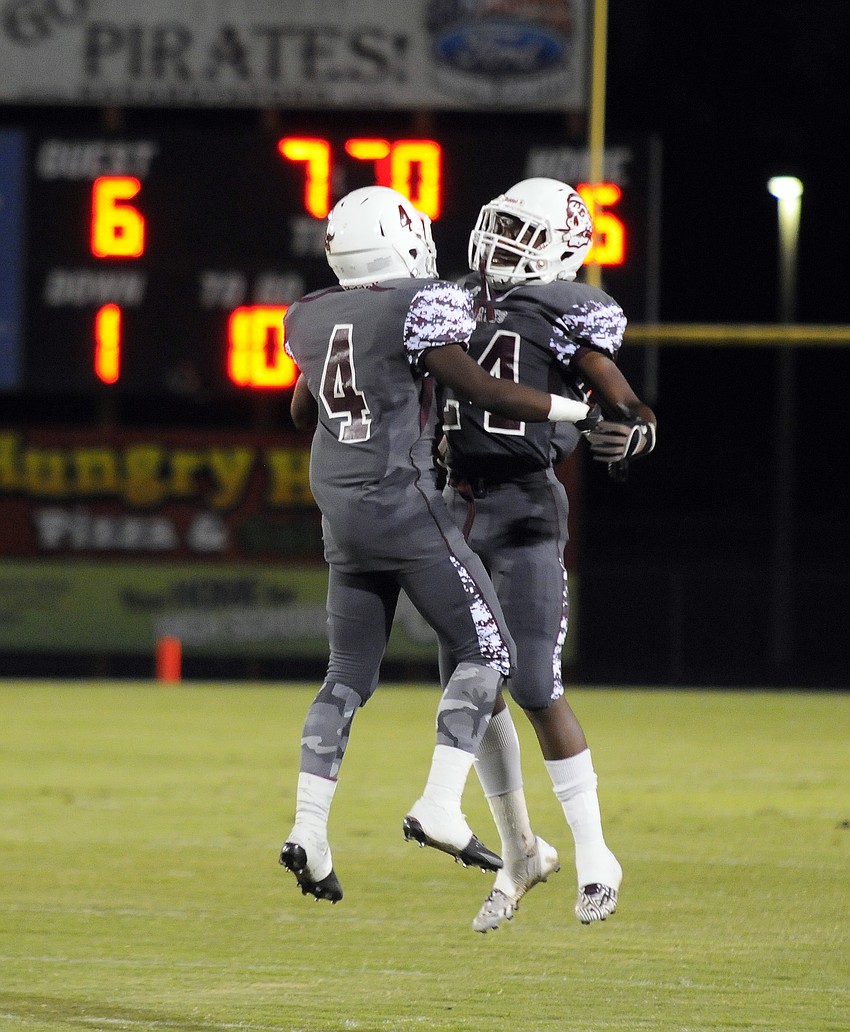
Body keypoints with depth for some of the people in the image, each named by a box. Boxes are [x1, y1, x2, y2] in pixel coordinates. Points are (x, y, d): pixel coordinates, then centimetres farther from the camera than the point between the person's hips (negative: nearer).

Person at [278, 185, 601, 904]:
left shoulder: (311, 318, 9)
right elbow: (483, 392, -15)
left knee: (350, 674, 11)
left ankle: (308, 831, 1)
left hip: (342, 515, 7)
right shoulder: (419, 306, -11)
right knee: (487, 650, 1)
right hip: (407, 506, -7)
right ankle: (440, 807, -11)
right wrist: (584, 413, -8)